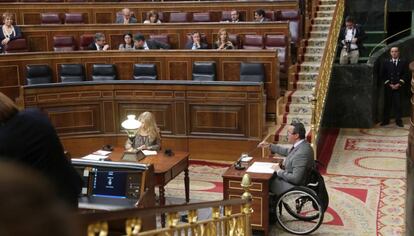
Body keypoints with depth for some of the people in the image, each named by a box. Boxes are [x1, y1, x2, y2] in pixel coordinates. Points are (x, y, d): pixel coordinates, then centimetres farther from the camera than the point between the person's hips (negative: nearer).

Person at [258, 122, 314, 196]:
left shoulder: (301, 153, -32)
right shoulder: (301, 145, -2)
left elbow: (296, 179, -31)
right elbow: (287, 151, 19)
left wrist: (279, 171, -19)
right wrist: (269, 146, 17)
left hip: (294, 186, -9)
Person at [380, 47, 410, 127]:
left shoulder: (404, 62, 7)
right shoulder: (386, 63, 8)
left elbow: (406, 74, 1)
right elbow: (383, 75, 4)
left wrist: (399, 84, -9)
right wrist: (389, 84, -7)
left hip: (399, 87, -1)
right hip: (388, 87, 1)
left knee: (398, 104, -3)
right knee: (387, 104, 3)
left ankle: (398, 120, 3)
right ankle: (386, 120, 9)